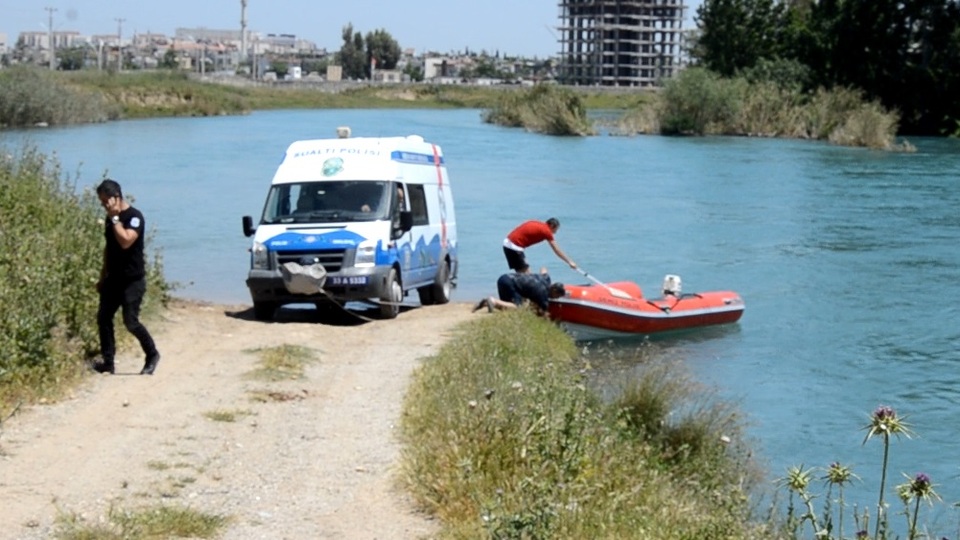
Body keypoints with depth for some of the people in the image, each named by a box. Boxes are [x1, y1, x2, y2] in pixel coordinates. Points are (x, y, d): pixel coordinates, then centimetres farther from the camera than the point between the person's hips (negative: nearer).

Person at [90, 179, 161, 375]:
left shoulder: (134, 217, -14)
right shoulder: (111, 218, 10)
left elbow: (125, 241, -28)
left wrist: (115, 218, -22)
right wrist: (103, 276, 19)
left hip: (133, 279, -8)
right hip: (114, 278, 8)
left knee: (131, 321, -9)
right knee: (103, 317, 3)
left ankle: (152, 355, 10)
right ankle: (108, 362, 8)